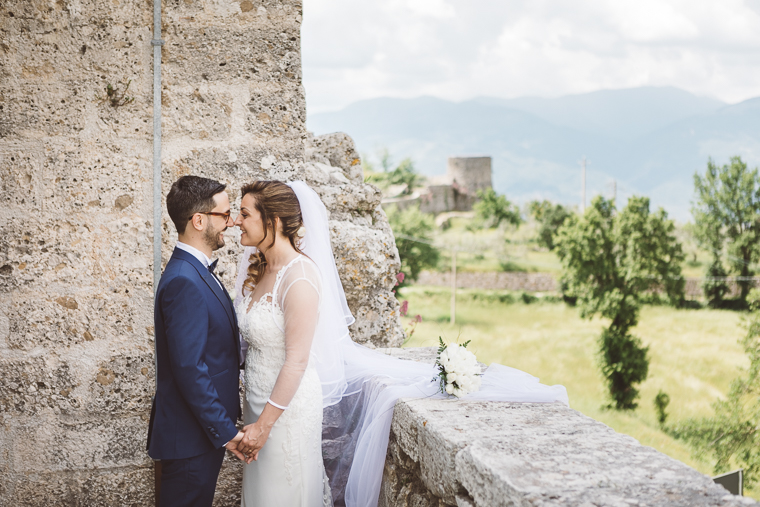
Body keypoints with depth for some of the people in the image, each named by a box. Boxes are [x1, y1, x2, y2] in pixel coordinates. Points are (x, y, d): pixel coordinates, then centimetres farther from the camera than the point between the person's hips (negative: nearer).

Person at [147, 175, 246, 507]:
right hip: (191, 434, -10)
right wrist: (226, 432, -21)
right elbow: (189, 368, -26)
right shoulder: (184, 282, -23)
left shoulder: (195, 271, 10)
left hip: (205, 428, 10)